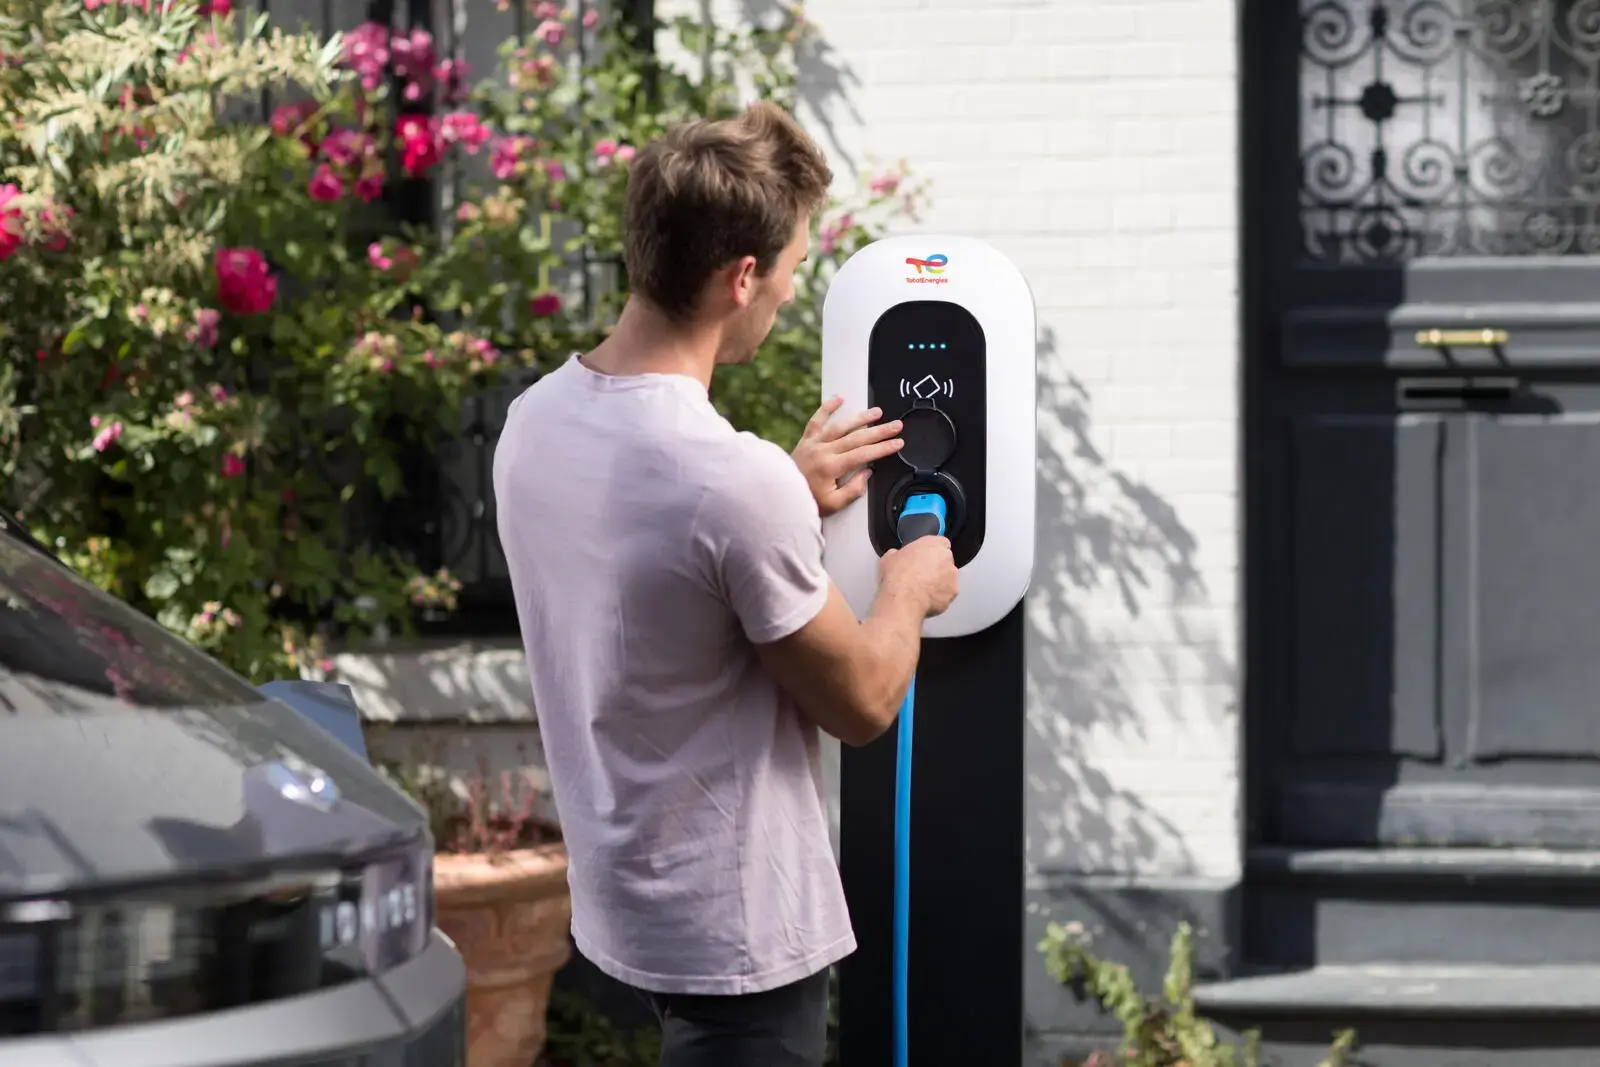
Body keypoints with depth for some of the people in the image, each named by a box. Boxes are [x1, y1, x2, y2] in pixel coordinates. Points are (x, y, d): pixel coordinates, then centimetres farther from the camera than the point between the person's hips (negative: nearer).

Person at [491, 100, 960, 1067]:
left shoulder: (536, 423, -2)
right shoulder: (736, 481, -28)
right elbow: (860, 702, -14)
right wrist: (910, 589, 4)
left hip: (625, 897, 9)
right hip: (740, 929, -9)